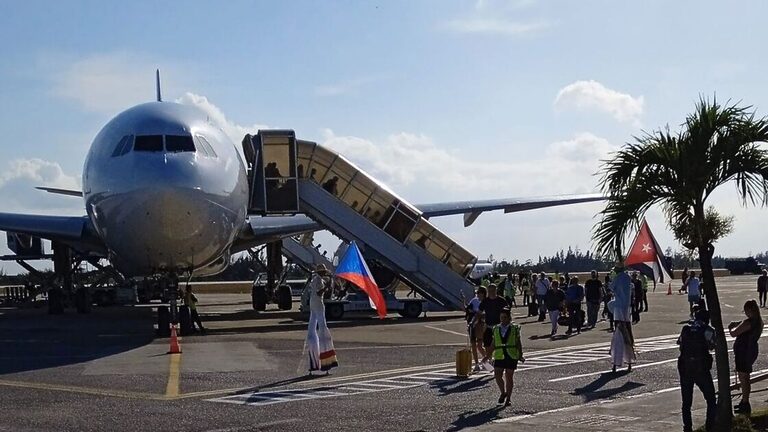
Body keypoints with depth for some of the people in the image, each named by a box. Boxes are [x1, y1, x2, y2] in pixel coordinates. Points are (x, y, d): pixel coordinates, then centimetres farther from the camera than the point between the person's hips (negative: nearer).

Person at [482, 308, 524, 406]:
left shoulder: (515, 328, 3)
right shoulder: (496, 329, 11)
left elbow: (519, 343, 5)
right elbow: (493, 344, 15)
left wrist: (520, 356, -2)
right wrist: (488, 356, 12)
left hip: (511, 356, -3)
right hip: (499, 356, 3)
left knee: (509, 377, 2)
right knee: (497, 376, -4)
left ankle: (508, 398, 12)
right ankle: (503, 393, 20)